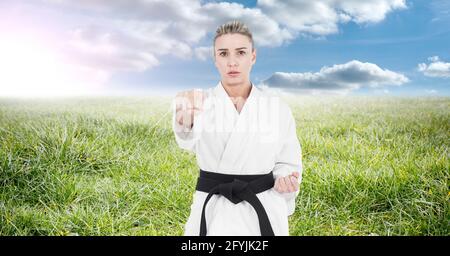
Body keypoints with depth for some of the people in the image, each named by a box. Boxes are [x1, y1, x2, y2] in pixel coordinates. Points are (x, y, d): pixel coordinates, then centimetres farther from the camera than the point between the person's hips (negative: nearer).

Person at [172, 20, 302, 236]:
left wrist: (285, 179, -14)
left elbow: (286, 161, 8)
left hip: (263, 210, 1)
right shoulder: (200, 103, -6)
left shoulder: (277, 108, -2)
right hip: (213, 211, 0)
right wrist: (186, 120, -51)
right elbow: (189, 138, -29)